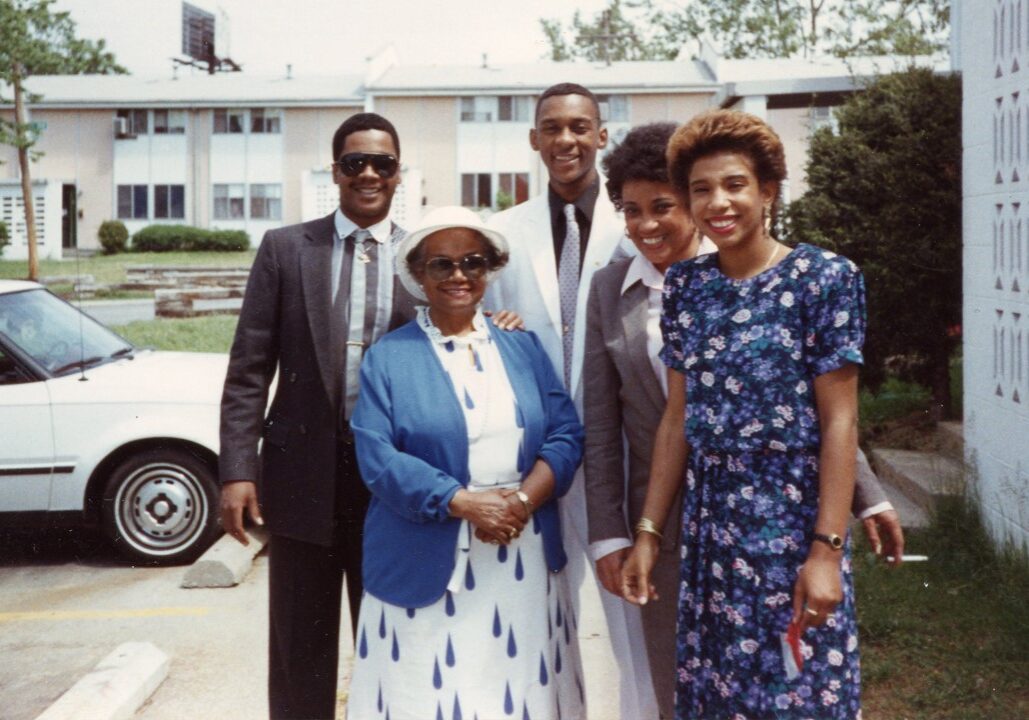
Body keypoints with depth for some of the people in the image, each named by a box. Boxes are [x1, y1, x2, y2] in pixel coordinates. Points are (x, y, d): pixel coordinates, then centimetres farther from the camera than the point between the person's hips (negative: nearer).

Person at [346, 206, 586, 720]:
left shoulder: (523, 348, 11)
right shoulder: (388, 358, 1)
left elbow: (566, 434, 3)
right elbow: (377, 457, -9)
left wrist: (524, 499, -15)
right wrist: (465, 503, -18)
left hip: (524, 562, 3)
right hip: (428, 567, -3)